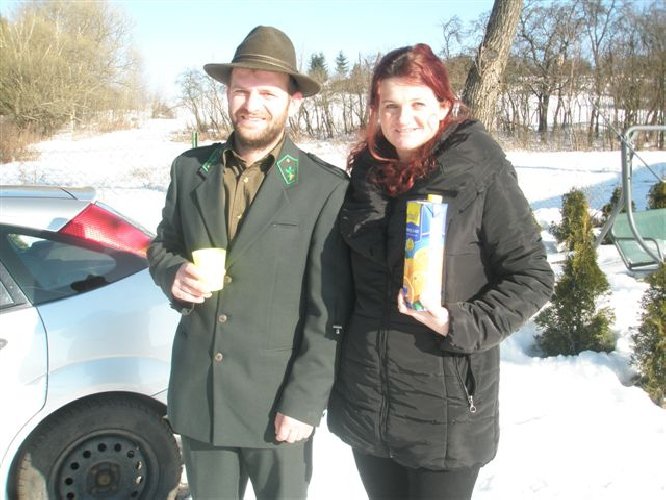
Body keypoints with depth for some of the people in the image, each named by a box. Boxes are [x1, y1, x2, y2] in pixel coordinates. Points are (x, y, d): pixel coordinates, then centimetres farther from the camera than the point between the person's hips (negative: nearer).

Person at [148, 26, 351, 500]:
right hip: (197, 390, 4)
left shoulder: (326, 187, -11)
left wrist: (304, 401, -12)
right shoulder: (190, 168, 2)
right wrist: (174, 274, -9)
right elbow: (161, 246, 13)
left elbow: (328, 312, -10)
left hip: (277, 399, -3)